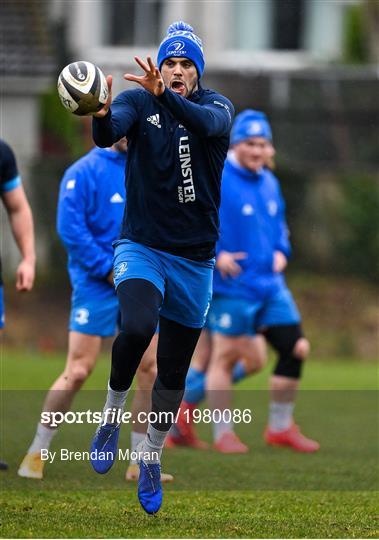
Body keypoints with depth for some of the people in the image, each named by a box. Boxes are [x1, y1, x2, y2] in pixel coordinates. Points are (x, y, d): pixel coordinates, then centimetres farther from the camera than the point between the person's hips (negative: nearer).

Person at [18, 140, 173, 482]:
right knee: (78, 372, -7)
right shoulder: (84, 172, -7)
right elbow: (70, 228, -13)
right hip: (96, 287, -5)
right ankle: (36, 454, 7)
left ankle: (140, 462, 8)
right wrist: (109, 270, -14)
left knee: (151, 369, -1)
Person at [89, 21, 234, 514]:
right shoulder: (137, 102, -4)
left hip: (194, 260, 2)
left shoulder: (217, 107, -3)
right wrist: (102, 115, -49)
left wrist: (164, 95, -46)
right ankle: (112, 413, -6)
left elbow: (206, 124, -28)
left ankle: (151, 456, 30)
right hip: (141, 247, -2)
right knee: (137, 327, -31)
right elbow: (108, 133, -24)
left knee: (174, 372, 10)